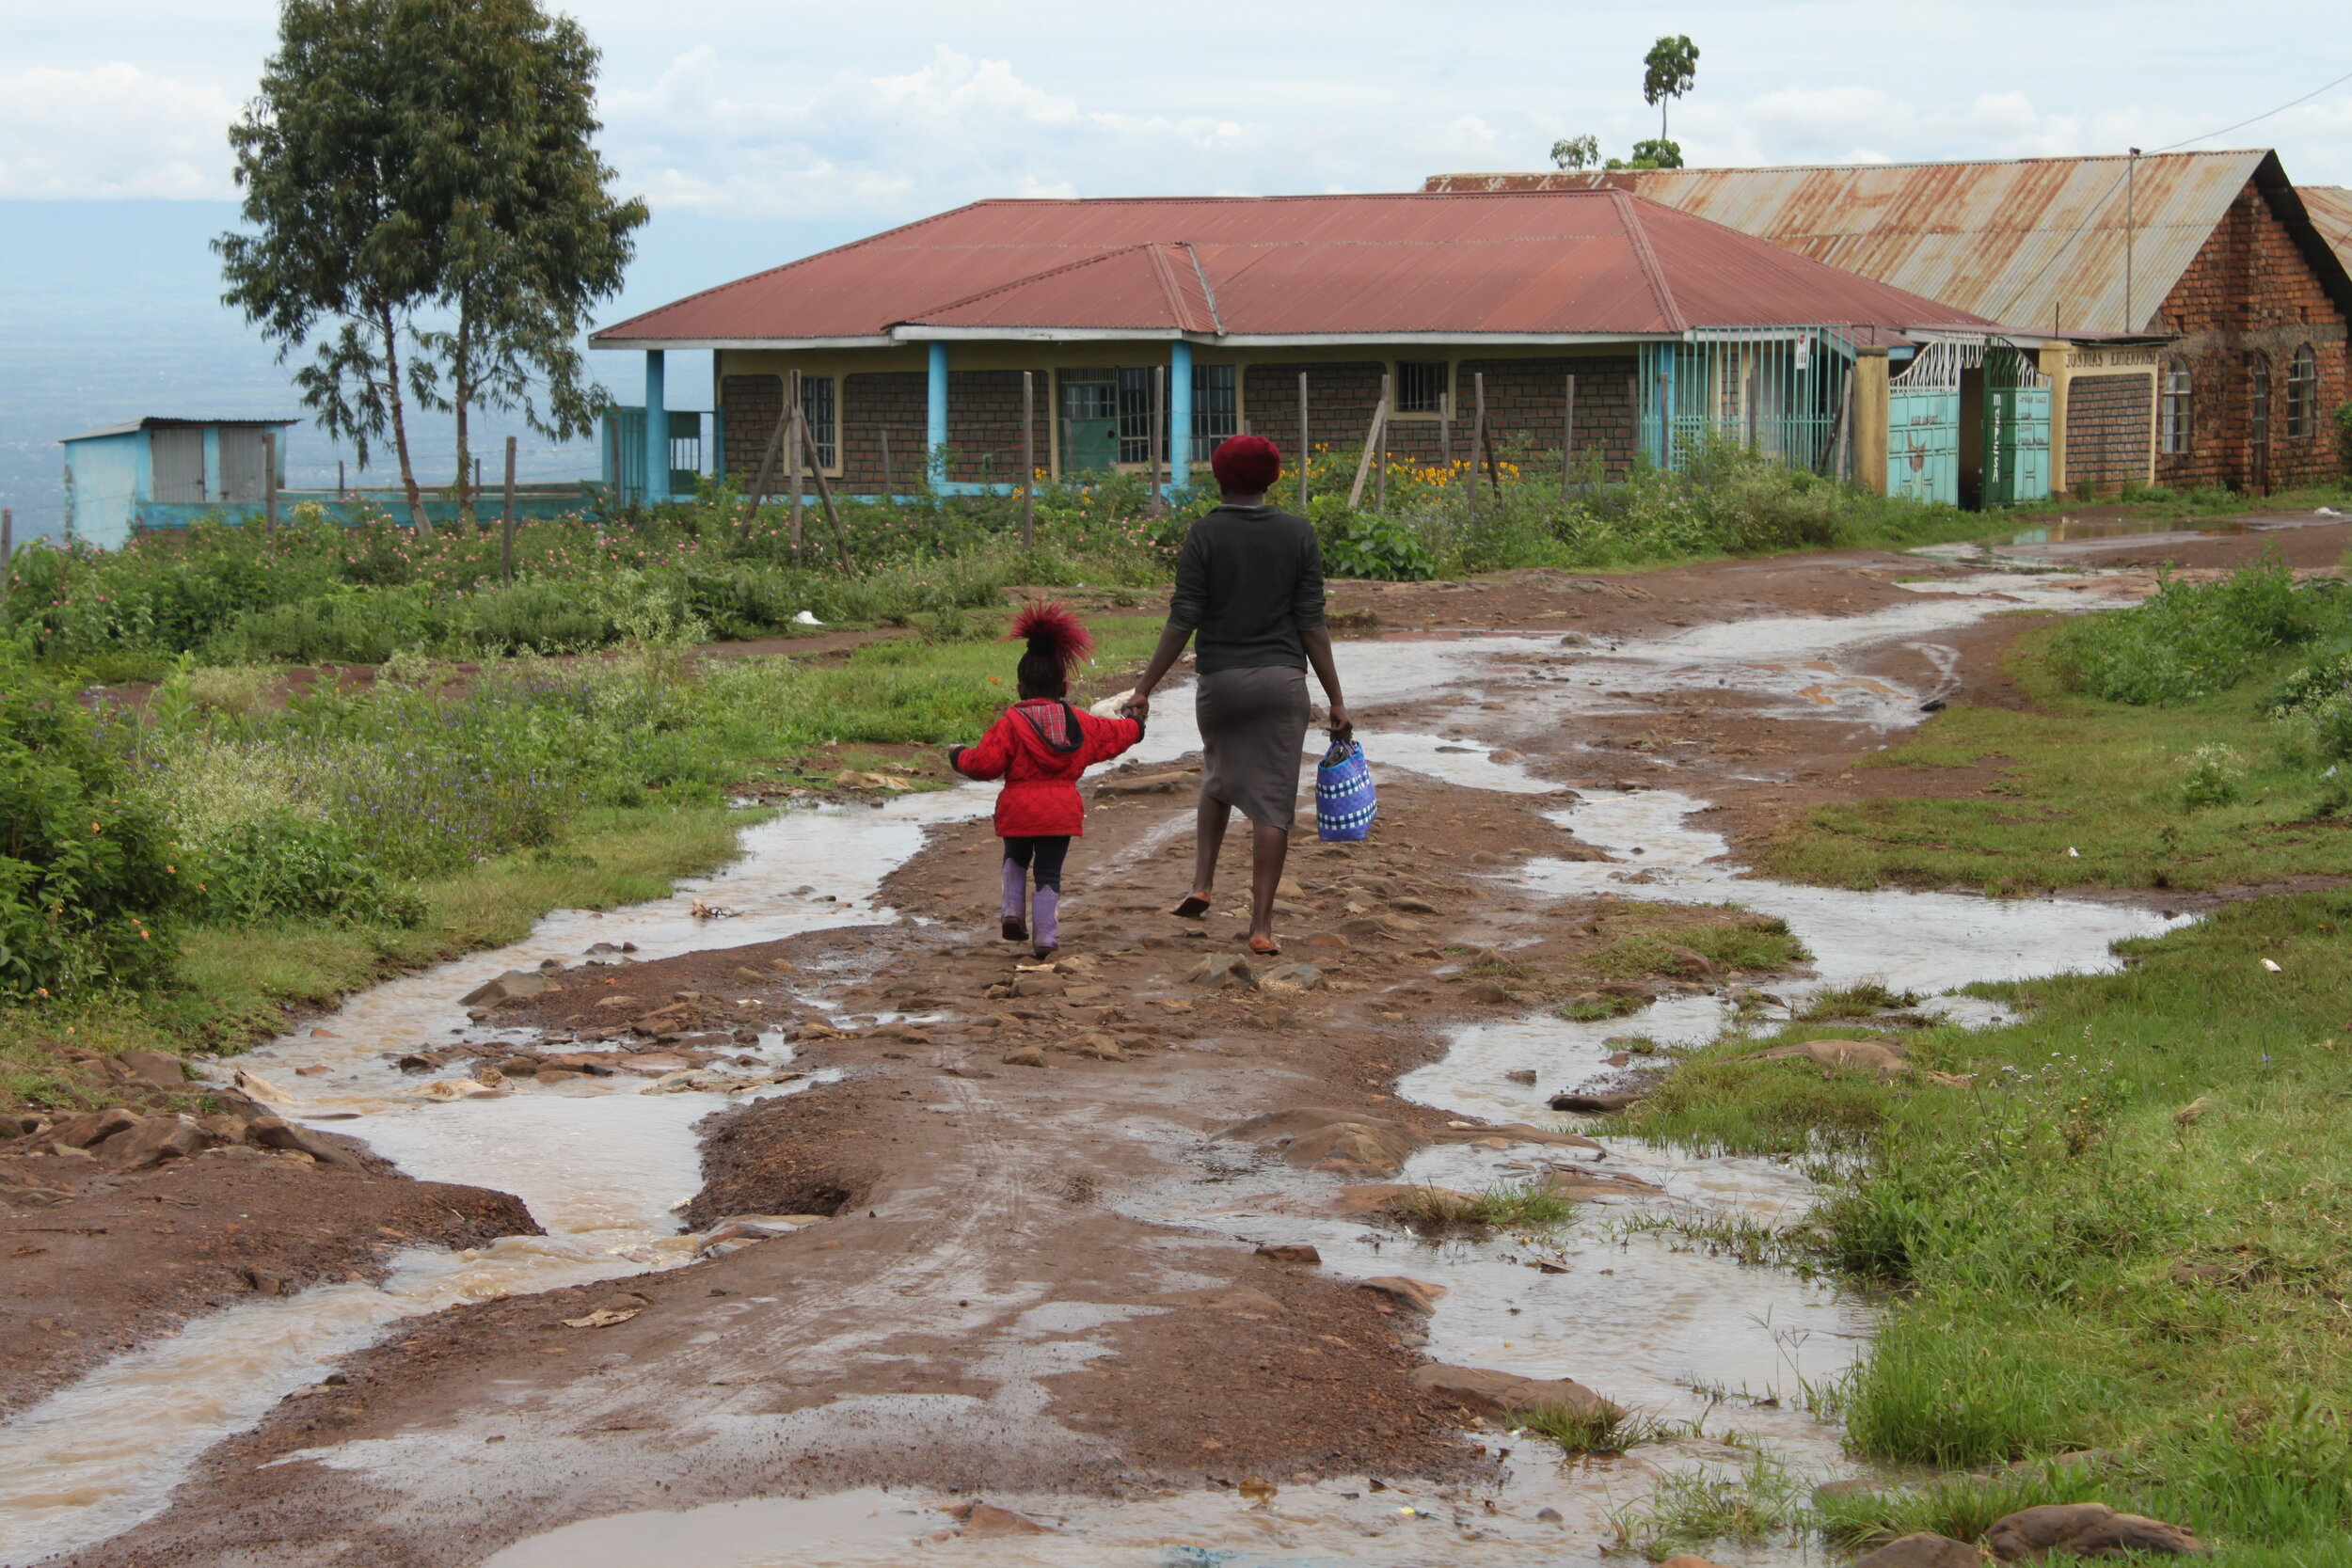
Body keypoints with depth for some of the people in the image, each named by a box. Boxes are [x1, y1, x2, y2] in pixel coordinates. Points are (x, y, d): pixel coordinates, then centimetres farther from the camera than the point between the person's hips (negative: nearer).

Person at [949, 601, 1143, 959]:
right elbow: (1112, 734, 22)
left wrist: (959, 757, 8)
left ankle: (1014, 913, 10)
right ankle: (1045, 937, 1)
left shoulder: (1010, 724, -7)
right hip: (1062, 809, 2)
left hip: (1018, 810, -2)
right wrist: (1135, 727, 44)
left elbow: (987, 763, -12)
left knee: (1016, 860, 25)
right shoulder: (1080, 723, 7)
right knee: (1049, 873, 7)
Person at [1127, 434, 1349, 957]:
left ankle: (1202, 884, 15)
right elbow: (1311, 623, -2)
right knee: (1272, 803, 2)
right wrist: (1336, 699, 2)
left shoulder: (1205, 534, -5)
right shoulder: (1299, 534, 0)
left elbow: (1182, 621, -9)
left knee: (1219, 777, 27)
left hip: (1220, 681, 0)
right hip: (1283, 680, 0)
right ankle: (1261, 925, 2)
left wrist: (1144, 689, -4)